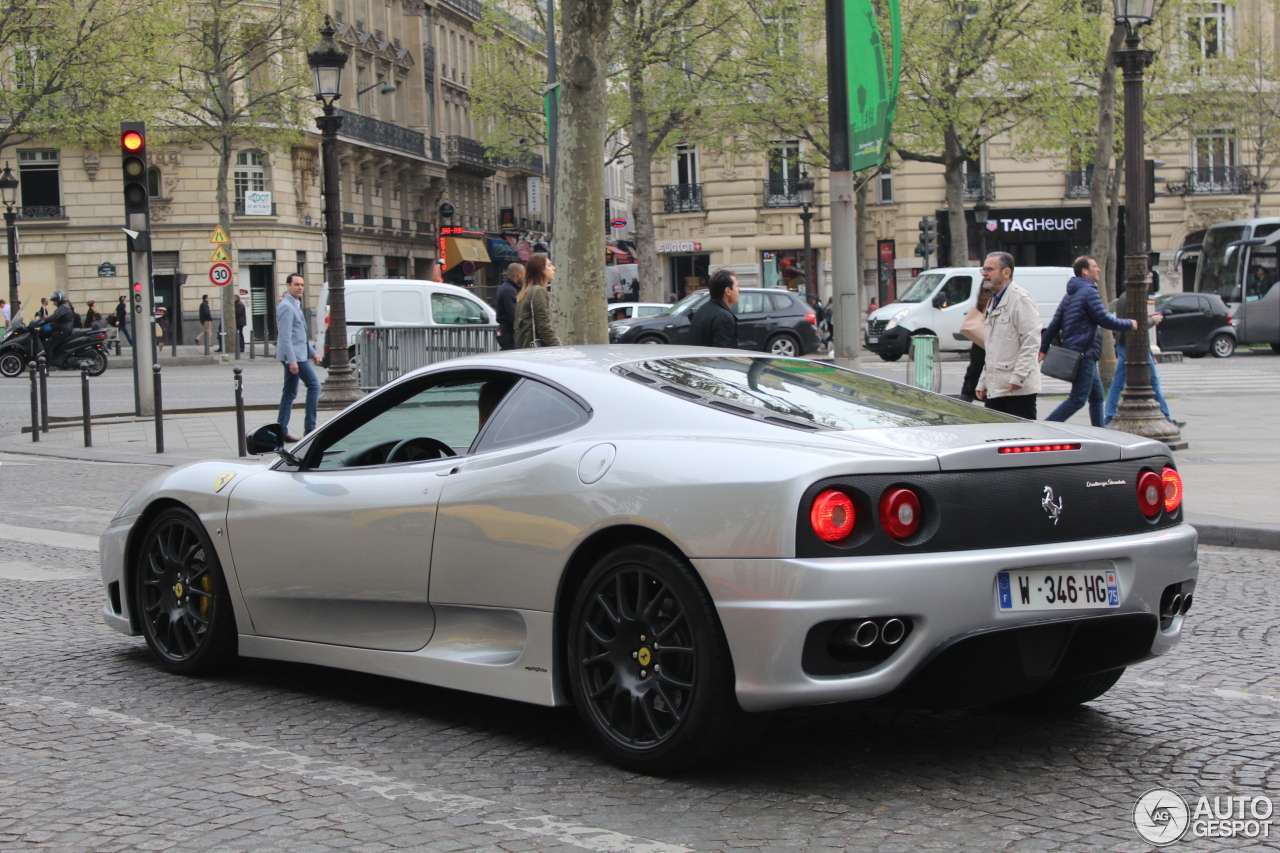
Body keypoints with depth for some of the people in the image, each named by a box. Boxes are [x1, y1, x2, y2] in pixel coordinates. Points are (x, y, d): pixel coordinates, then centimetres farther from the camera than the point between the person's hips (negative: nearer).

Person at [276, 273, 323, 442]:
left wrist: (312, 352, 22)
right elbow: (285, 336, -20)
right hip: (294, 355, -10)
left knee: (290, 393, 9)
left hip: (297, 355, 10)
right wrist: (292, 360, -25)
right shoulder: (286, 307, -14)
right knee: (314, 386, -9)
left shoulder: (296, 305, 18)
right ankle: (309, 428, -9)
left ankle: (281, 431, 10)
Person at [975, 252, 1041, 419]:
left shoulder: (1020, 299, -9)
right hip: (994, 390, 9)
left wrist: (1018, 377, -21)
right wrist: (983, 383, 20)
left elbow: (1031, 342, -16)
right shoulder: (994, 302, 21)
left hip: (1018, 389, -9)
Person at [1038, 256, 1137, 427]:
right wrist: (1129, 324, -1)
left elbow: (1055, 324, 15)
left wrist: (1044, 348, 16)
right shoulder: (1089, 292, -12)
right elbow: (1104, 320, -15)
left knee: (1096, 396, 16)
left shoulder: (1071, 294, 17)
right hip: (1084, 353, -10)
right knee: (1078, 399, -11)